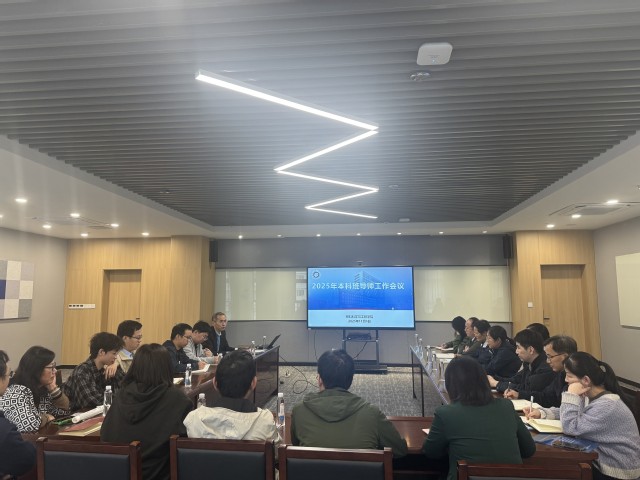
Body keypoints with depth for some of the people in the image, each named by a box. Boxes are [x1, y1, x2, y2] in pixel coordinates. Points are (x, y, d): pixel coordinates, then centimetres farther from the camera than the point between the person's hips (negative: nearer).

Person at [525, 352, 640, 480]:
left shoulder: (607, 406, -29)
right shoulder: (588, 396, 0)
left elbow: (571, 427, -31)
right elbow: (569, 414, 11)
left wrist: (571, 396, -26)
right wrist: (542, 413, -5)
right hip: (600, 459, 7)